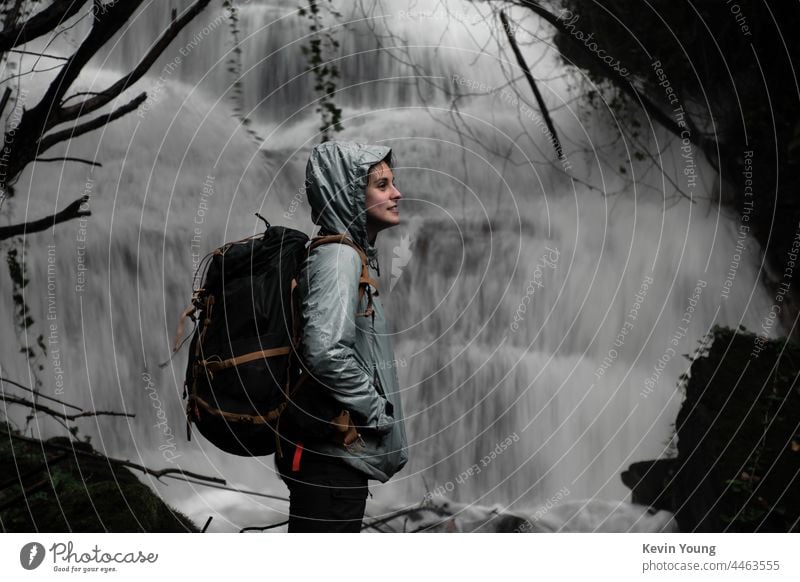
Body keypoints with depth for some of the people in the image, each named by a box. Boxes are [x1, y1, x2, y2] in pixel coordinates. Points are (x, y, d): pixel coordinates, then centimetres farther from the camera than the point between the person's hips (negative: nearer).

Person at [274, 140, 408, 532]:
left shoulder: (351, 254, 15)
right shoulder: (340, 257, -16)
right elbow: (325, 351, -30)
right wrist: (378, 411, -18)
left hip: (336, 452, 10)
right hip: (330, 454, -10)